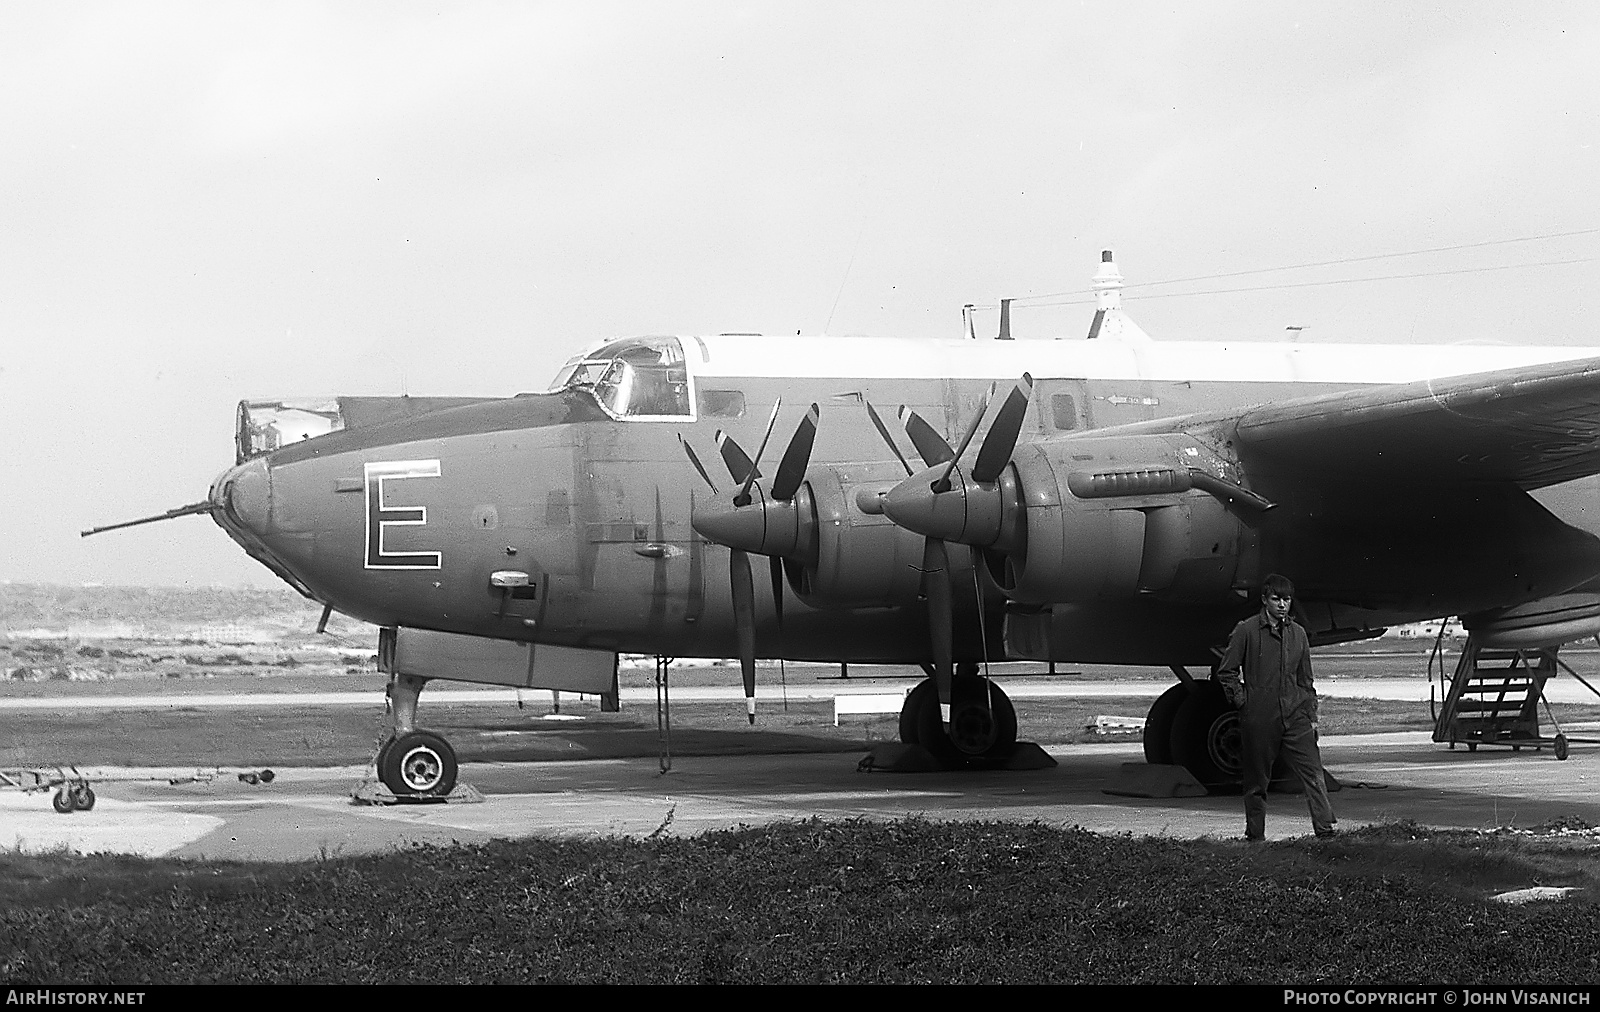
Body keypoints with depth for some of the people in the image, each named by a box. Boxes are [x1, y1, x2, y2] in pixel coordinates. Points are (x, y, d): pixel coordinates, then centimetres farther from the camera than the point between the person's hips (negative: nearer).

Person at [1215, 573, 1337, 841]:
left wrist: (1312, 716, 10)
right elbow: (1226, 671, 3)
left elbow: (1305, 679, 15)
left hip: (1295, 716, 3)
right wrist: (1242, 699, -4)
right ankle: (1255, 835, 16)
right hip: (1259, 718, -3)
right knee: (1257, 779, 6)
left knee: (1314, 773, -8)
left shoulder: (1298, 633, 10)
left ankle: (1325, 830, -10)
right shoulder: (1247, 631, -2)